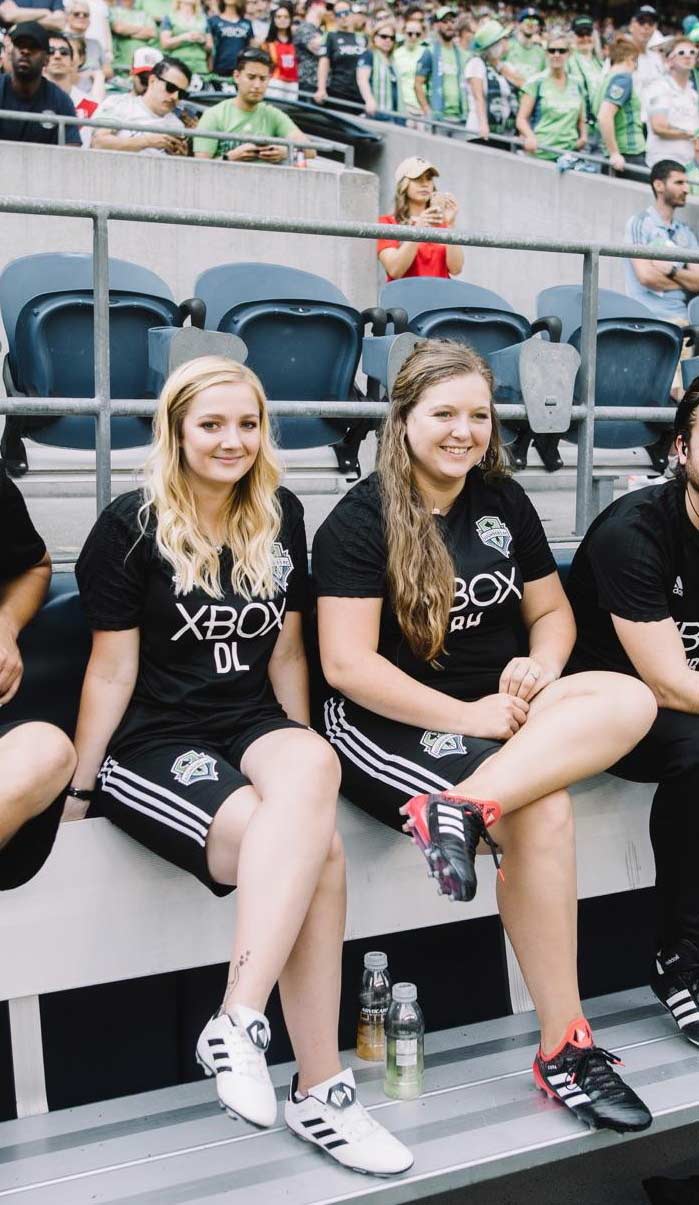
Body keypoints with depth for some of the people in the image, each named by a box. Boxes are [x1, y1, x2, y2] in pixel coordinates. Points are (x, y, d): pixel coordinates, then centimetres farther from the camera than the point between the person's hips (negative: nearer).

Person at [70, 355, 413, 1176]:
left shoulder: (280, 516, 9)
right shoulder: (131, 527, -6)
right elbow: (112, 670, -4)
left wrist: (304, 754, 14)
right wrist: (77, 787, -3)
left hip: (253, 726, 5)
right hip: (152, 741, -4)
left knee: (312, 769, -33)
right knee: (318, 849, -29)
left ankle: (238, 1024, -28)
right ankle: (318, 1092, -22)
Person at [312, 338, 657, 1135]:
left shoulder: (504, 503, 10)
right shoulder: (361, 521, -8)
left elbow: (551, 612, 16)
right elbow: (347, 665, -14)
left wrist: (538, 668, -8)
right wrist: (467, 716, -20)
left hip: (495, 709, 6)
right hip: (389, 725, -6)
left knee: (630, 700, -21)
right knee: (543, 812, -30)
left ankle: (461, 806, -34)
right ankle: (563, 1047, -18)